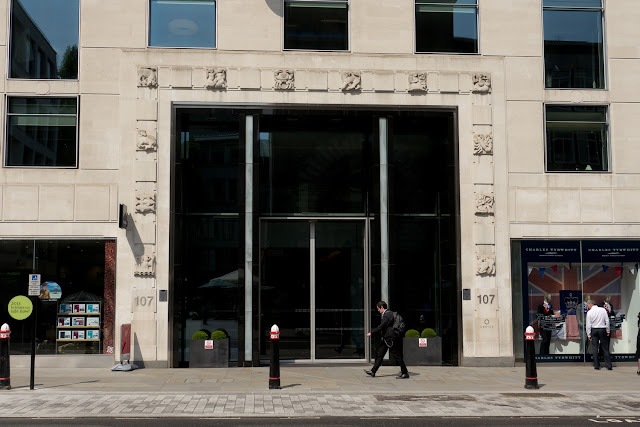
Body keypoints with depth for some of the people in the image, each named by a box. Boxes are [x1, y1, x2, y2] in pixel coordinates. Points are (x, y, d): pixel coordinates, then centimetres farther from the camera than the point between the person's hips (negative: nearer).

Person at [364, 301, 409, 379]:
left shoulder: (387, 315, -18)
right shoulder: (388, 314, 14)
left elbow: (381, 327, -22)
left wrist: (371, 333, -15)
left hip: (390, 339, -11)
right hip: (385, 339, 11)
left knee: (397, 355, -4)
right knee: (379, 354, 11)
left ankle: (405, 373, 2)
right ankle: (373, 371, 15)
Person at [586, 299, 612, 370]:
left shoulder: (589, 312, -5)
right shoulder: (603, 310, 2)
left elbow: (588, 325, -6)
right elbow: (607, 321, 2)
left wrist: (589, 335, 0)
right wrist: (608, 331, 11)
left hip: (594, 330, -2)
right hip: (602, 329, 2)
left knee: (595, 348, 5)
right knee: (605, 348, 6)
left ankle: (596, 365, 4)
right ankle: (609, 365, 4)